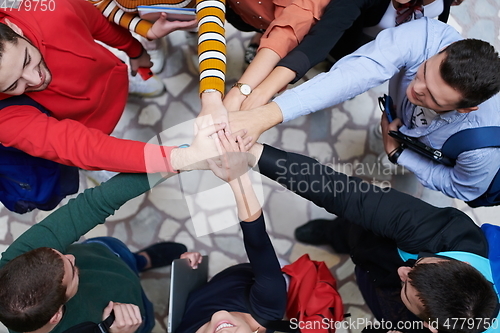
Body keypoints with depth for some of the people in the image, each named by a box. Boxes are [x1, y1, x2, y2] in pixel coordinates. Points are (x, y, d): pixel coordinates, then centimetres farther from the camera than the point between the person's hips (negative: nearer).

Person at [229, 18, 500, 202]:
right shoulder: (427, 37, -44)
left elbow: (465, 189, -22)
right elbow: (350, 75, -55)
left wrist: (397, 153, -26)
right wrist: (265, 116, -67)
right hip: (400, 115, 3)